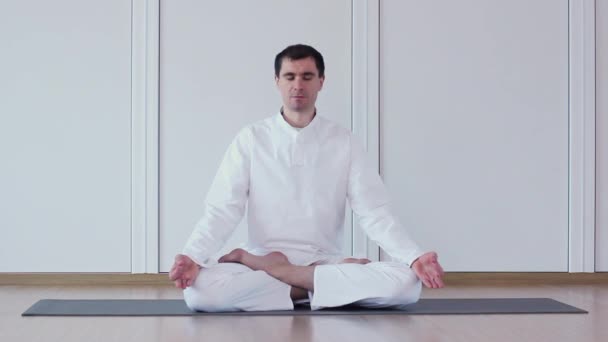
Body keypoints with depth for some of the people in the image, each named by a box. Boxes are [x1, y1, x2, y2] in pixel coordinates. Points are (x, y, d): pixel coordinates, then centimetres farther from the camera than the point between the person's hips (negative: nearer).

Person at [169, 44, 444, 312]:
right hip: (264, 258, -1)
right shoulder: (250, 139, 3)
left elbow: (374, 212, -1)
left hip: (326, 263, 1)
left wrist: (414, 258, -19)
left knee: (406, 283, -28)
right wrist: (192, 256, -23)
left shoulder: (343, 142, 5)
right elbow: (222, 211, -3)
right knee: (198, 289, -33)